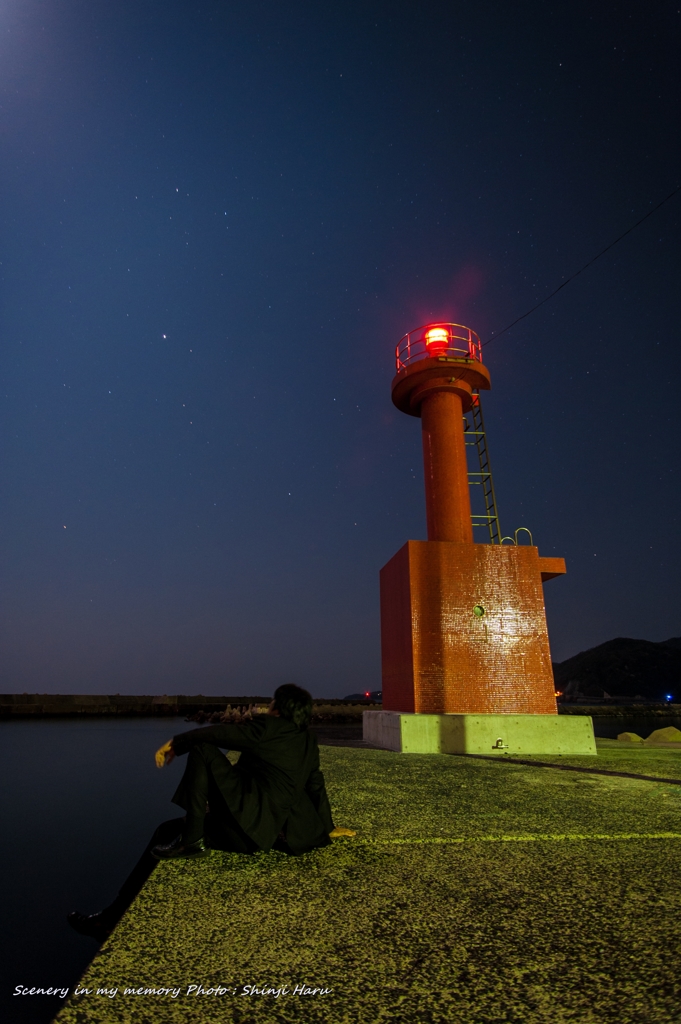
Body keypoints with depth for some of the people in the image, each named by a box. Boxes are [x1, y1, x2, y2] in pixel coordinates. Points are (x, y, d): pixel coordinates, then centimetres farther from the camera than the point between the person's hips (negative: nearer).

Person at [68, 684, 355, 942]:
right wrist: (328, 828, 33)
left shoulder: (269, 727, -11)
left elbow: (218, 734, -10)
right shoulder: (309, 742, 12)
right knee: (167, 831, 16)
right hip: (265, 832, 9)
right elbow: (316, 784, 21)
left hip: (247, 821, -9)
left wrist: (175, 743, 5)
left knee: (202, 750, -12)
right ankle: (115, 917, 17)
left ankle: (191, 840, -9)